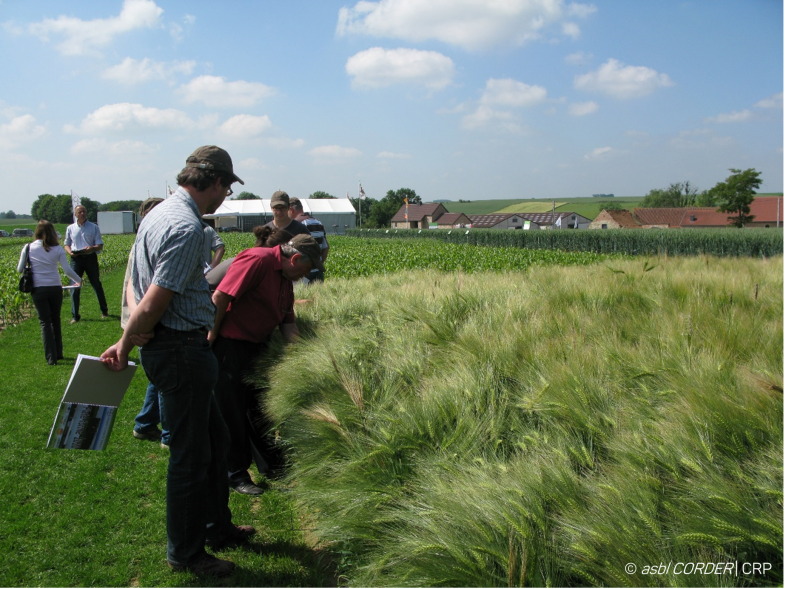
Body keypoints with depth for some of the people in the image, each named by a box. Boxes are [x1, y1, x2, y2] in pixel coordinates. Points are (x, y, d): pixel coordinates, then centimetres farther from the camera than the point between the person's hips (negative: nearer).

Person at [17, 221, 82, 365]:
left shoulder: (28, 248, -2)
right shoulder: (57, 249, -2)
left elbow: (20, 269, 3)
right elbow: (67, 270, -4)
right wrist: (78, 280, 13)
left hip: (38, 289, -1)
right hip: (55, 288, 1)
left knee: (45, 323, 5)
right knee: (56, 321, 17)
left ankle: (51, 357, 0)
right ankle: (58, 353, 25)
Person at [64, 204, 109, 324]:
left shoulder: (94, 227, 5)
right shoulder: (70, 228, 11)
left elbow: (100, 246, 2)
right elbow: (66, 245, 15)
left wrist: (92, 248, -21)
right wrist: (70, 252, -8)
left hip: (90, 258, -1)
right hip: (76, 259, 1)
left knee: (96, 284, 7)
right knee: (75, 286, -1)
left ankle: (104, 311, 22)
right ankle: (75, 316, 6)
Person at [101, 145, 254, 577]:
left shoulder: (160, 213, 11)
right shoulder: (186, 226, -22)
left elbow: (137, 284, 14)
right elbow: (153, 304, -24)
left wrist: (128, 342, 10)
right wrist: (124, 346, -10)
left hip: (170, 347, 10)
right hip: (181, 351, -10)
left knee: (214, 439, 21)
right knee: (191, 454, 4)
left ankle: (217, 527, 37)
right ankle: (185, 552, 21)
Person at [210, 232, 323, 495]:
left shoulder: (286, 279, 11)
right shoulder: (258, 260, -19)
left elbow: (287, 323, 11)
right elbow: (220, 297, -24)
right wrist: (211, 336, -18)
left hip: (256, 346, 9)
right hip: (229, 345, -9)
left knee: (261, 409, 18)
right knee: (232, 412, 2)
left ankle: (273, 464, 31)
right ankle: (235, 474, 15)